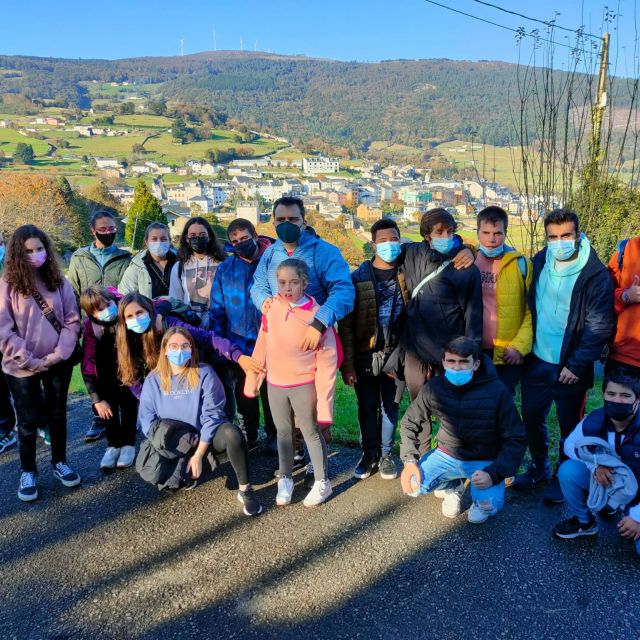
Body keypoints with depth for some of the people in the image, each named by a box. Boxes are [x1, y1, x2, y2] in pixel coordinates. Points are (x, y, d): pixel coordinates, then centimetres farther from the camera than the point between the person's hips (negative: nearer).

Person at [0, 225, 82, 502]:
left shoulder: (58, 281, 1)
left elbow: (72, 321, 1)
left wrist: (59, 353, -10)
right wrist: (30, 360, -16)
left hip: (58, 363, 3)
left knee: (57, 415, 15)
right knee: (28, 420, 8)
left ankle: (60, 463, 33)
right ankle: (28, 472, 26)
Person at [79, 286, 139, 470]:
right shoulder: (91, 326, -28)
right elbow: (87, 364, -24)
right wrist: (96, 399, -25)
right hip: (107, 365, 1)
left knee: (128, 401, -5)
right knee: (109, 402, -5)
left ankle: (128, 444, 11)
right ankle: (113, 444, 13)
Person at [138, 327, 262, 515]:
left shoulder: (204, 373, -12)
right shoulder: (153, 380, -3)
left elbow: (211, 416, -16)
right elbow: (147, 419, -2)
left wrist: (198, 455, -20)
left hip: (207, 437, -3)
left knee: (232, 433, -35)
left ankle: (245, 490, -20)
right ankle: (186, 469, 9)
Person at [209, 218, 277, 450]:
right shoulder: (225, 268, 1)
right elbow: (216, 309, 4)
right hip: (239, 343, 3)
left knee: (271, 391, 13)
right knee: (243, 392, 17)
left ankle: (274, 435, 31)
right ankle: (248, 435, 34)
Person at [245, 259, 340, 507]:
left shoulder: (316, 315, -17)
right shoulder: (271, 307, -6)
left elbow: (327, 361, -14)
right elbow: (262, 347, 3)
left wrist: (323, 398, -15)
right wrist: (252, 381, 7)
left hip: (304, 385, -4)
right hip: (275, 384, 4)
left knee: (311, 432, 9)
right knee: (283, 432, 17)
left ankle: (322, 482, 25)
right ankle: (285, 479, 32)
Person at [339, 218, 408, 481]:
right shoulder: (358, 277, -5)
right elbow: (345, 323, -7)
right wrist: (347, 363, -10)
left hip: (396, 353, 1)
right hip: (365, 354, -1)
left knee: (390, 406, 11)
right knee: (367, 407, 10)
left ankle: (385, 455, 28)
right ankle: (369, 454, 27)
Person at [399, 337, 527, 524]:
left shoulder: (497, 391, -20)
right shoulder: (434, 388, -12)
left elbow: (516, 440, -14)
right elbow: (409, 424, 3)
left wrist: (493, 473, -27)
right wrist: (410, 460, -11)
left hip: (485, 461, -3)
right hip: (447, 456, 3)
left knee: (488, 506, -29)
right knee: (412, 484, -19)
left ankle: (482, 499, 11)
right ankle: (452, 487, 14)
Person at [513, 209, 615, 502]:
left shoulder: (595, 274, -14)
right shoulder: (539, 262, 0)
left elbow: (599, 327, -14)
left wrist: (577, 366, -16)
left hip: (569, 368, -4)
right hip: (536, 361, 5)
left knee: (569, 426, 12)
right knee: (531, 416, 16)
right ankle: (539, 467, 39)